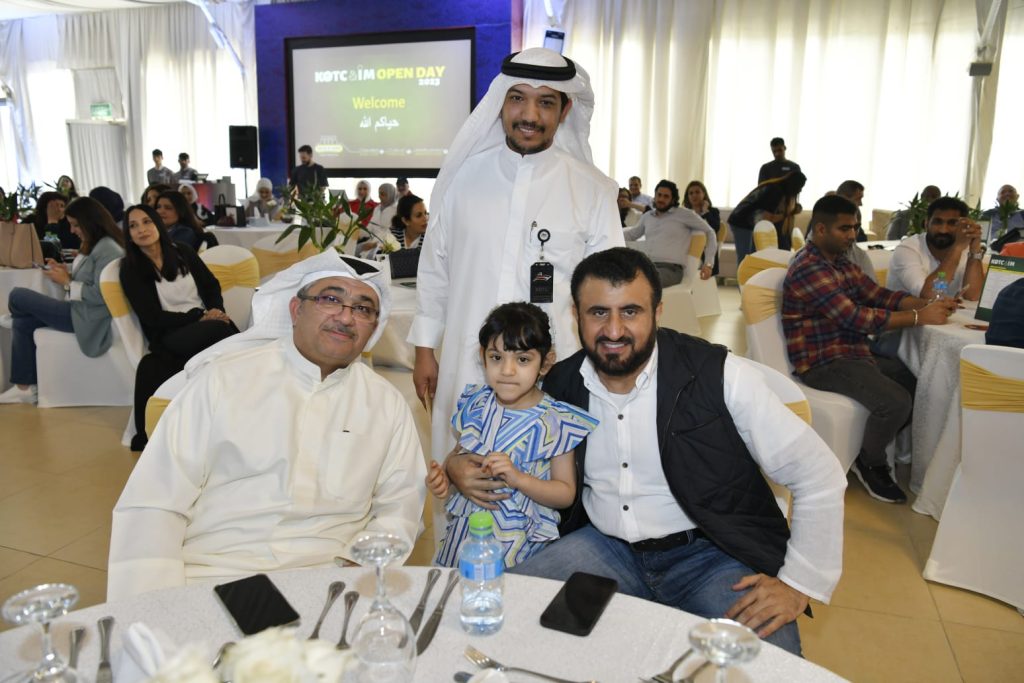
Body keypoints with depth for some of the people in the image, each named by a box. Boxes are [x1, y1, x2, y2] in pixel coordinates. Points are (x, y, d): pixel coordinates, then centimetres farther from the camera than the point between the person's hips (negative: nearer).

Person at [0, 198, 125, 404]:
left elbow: (101, 295, -24)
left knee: (17, 296, -6)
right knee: (22, 321, 0)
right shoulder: (94, 245, 14)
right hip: (79, 308, 10)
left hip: (87, 315, -10)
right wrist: (67, 274, 2)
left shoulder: (108, 249, -17)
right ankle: (25, 386, 1)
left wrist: (66, 283, -14)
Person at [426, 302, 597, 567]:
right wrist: (443, 477, -7)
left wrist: (518, 478, -25)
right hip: (463, 530, 4)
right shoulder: (474, 403, 0)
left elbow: (566, 494, -10)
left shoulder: (555, 421, -13)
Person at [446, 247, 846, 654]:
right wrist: (459, 466, -5)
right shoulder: (558, 387, -1)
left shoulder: (720, 375, -14)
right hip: (605, 546, 3)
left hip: (713, 554, -2)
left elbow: (819, 475, -8)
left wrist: (798, 584, -11)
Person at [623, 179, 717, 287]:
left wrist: (708, 264, 2)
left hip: (669, 268, -5)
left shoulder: (684, 214, 8)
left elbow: (709, 233, 12)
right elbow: (633, 234, 40)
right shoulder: (647, 216, 23)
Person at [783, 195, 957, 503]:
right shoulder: (808, 268, -18)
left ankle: (875, 445, 22)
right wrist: (919, 317, -20)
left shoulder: (842, 263, 14)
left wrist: (929, 304, -7)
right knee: (896, 401, -25)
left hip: (854, 352, 10)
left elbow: (881, 295, 10)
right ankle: (870, 463, 3)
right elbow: (855, 316, -24)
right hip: (823, 363, -10)